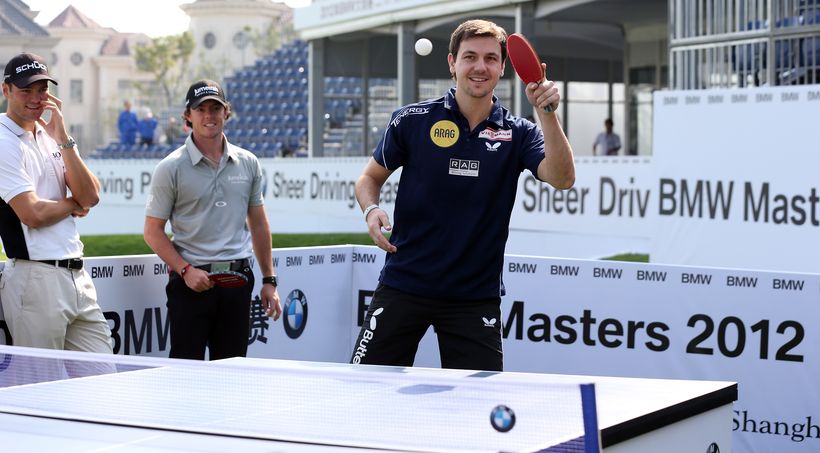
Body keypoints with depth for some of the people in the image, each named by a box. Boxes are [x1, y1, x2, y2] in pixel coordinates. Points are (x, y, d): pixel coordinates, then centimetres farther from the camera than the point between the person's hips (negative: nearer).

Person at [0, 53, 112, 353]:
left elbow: (91, 196, 3)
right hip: (37, 279, -8)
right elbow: (34, 214, -16)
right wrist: (74, 204, 3)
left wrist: (63, 138, -3)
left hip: (77, 274, 8)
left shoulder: (50, 137, 16)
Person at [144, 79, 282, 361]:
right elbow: (153, 231, -2)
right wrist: (185, 270, -14)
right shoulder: (171, 168, -3)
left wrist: (269, 280, 12)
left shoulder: (248, 163, 9)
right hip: (192, 281, -3)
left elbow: (258, 223, 16)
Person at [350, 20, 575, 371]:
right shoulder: (412, 120, -1)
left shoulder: (517, 133, 1)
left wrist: (547, 113, -29)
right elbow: (370, 177, 10)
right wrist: (372, 210, -11)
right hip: (404, 285, 0)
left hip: (476, 297, 1)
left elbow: (562, 178, -16)